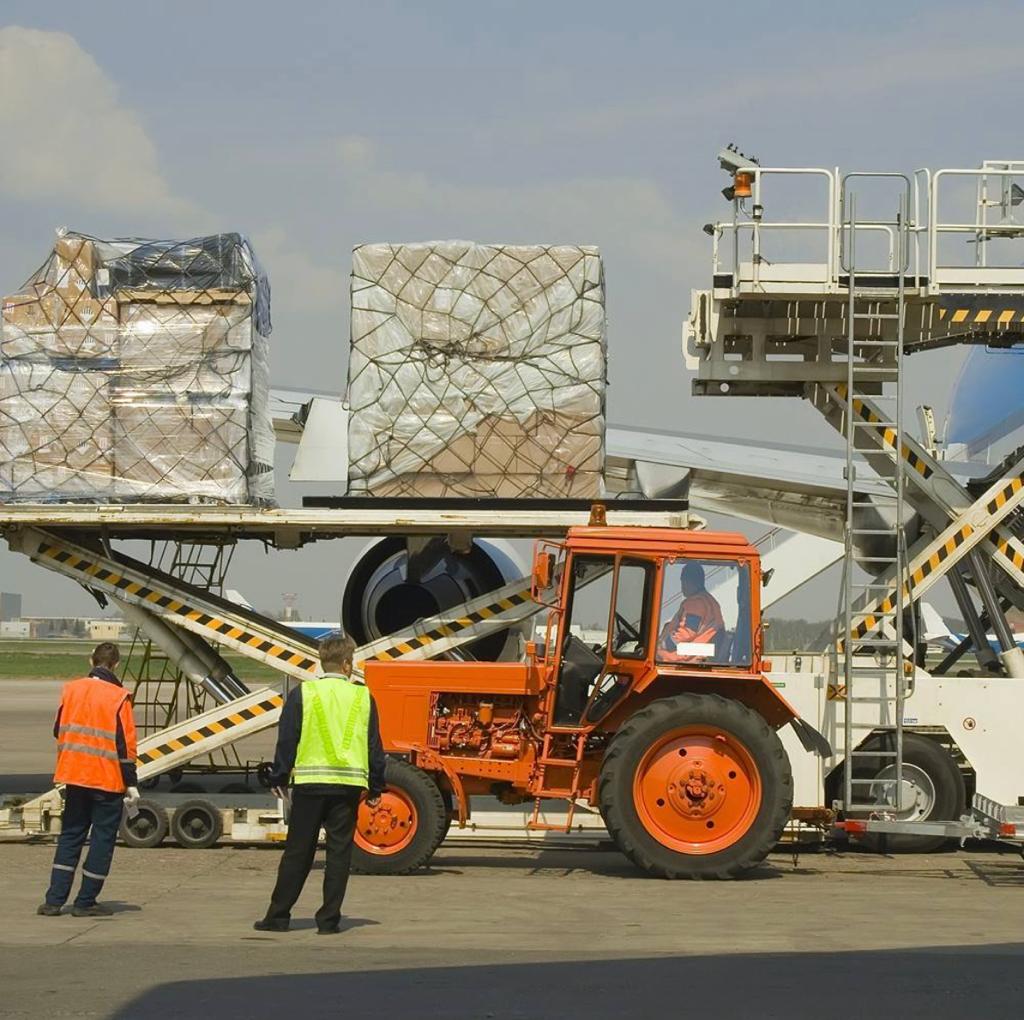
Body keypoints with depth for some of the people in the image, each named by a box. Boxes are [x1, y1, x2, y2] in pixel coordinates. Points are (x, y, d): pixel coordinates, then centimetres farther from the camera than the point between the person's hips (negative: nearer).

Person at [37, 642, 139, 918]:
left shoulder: (71, 689, 5)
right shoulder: (118, 698, -11)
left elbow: (58, 731, 13)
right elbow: (125, 745, -12)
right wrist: (131, 784, -7)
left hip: (74, 777, 5)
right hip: (107, 780, -5)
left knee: (70, 836, 13)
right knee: (102, 838, 4)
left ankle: (54, 900, 7)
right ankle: (85, 902, 5)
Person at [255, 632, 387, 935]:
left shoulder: (303, 693, -1)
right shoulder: (362, 696, 4)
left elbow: (287, 740, 0)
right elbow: (374, 746, 7)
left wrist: (279, 778, 9)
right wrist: (375, 788, 15)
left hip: (310, 782, 0)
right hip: (349, 784, 0)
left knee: (297, 851, 6)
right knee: (339, 852, 6)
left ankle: (278, 915, 8)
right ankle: (329, 919, 5)